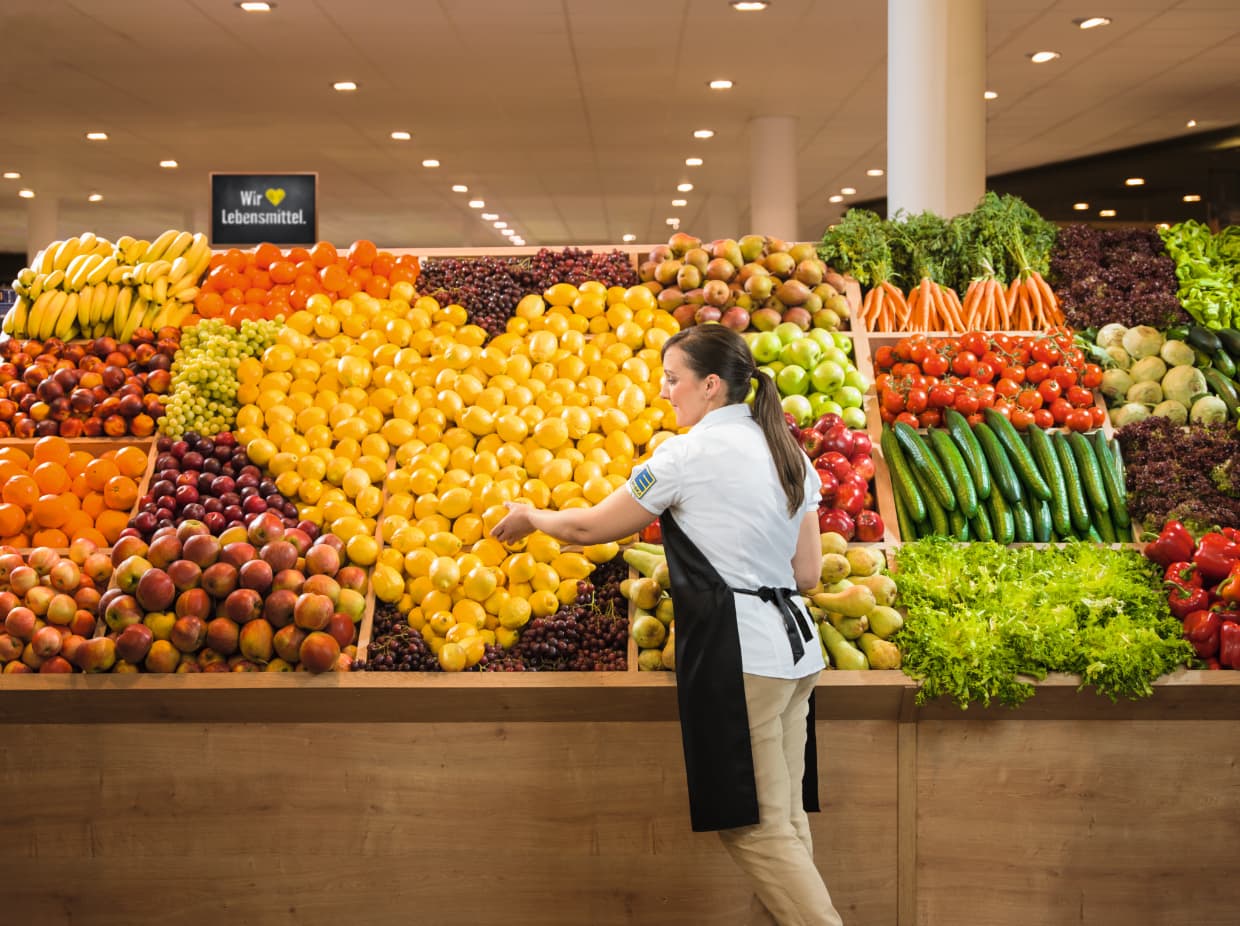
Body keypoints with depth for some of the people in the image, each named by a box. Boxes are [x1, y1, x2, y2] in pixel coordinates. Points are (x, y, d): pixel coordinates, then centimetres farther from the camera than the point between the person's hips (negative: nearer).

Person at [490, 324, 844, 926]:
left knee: (757, 829, -3)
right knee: (783, 821, 9)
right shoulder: (789, 456, 13)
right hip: (795, 646, 8)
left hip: (737, 650, -8)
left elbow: (591, 526, 0)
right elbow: (807, 573, 13)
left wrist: (529, 518, 18)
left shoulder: (689, 453, -9)